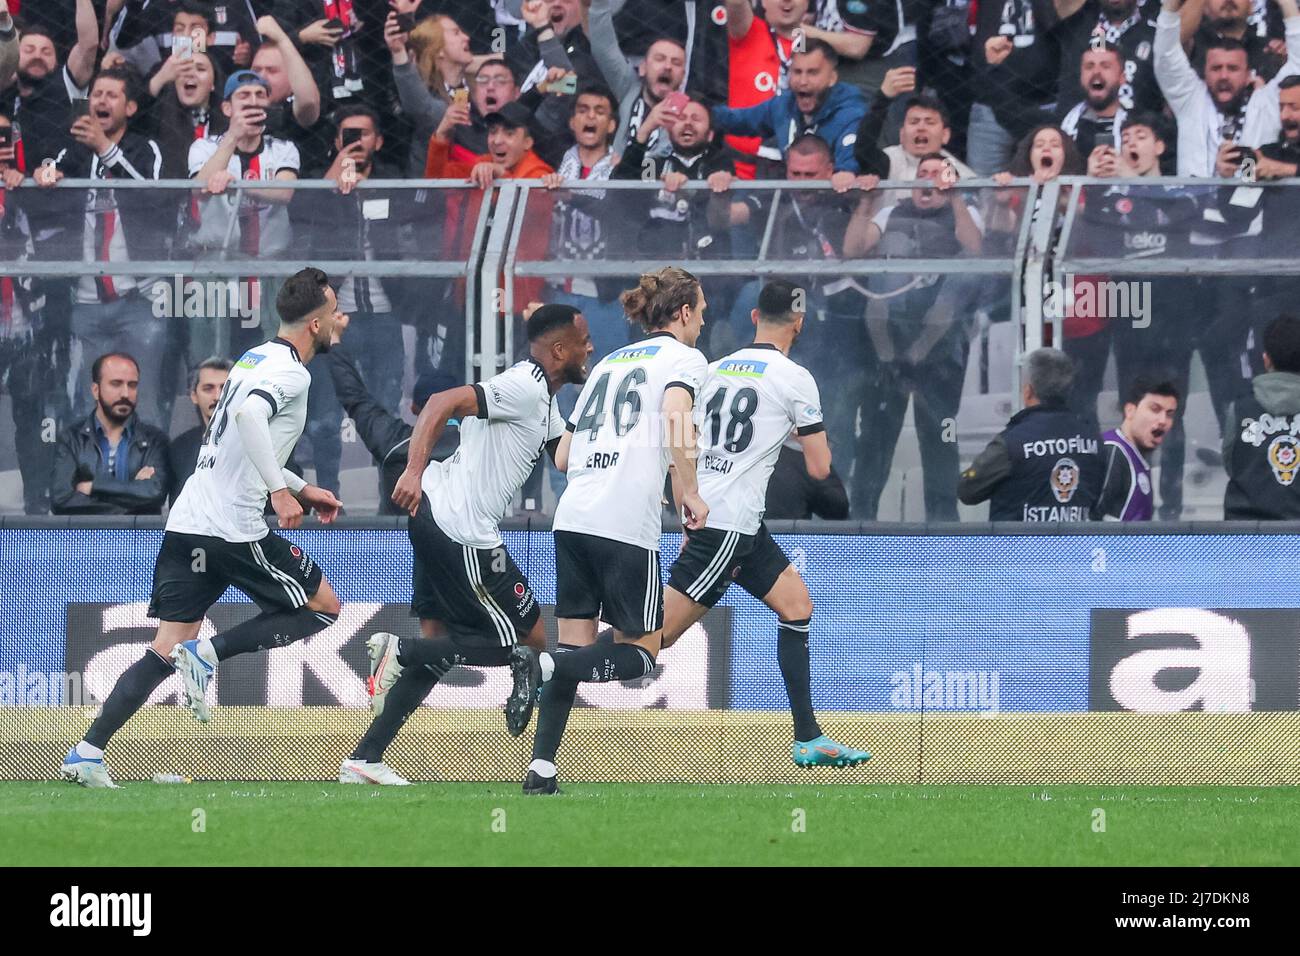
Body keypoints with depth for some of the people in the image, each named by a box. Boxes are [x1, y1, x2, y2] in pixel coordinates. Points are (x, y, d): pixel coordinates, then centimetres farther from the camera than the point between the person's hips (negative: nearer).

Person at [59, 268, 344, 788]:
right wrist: (281, 490, -26)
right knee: (324, 606, 8)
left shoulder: (255, 358, 20)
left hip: (186, 525, 8)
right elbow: (248, 415, -30)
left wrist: (301, 488, 32)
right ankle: (210, 652, -7)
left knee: (167, 650, 6)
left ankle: (87, 752, -6)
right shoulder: (290, 372, -9)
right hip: (233, 527, -8)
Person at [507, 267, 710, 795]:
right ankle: (541, 665, -21)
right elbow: (675, 415, -18)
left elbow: (563, 457, 22)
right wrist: (689, 492, -9)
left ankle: (541, 769, -3)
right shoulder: (683, 358, 5)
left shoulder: (609, 362, 24)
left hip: (573, 515, 7)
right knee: (639, 654, 2)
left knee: (576, 647, 9)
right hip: (627, 524, -6)